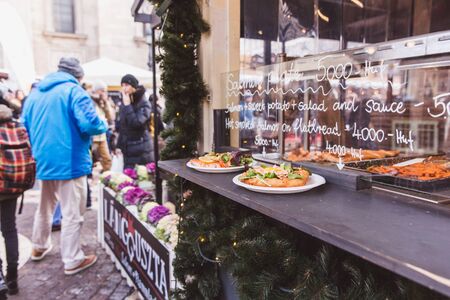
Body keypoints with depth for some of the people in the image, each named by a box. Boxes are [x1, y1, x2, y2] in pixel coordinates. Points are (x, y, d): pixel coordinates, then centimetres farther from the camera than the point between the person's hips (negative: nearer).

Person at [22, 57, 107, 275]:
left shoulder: (35, 93, 13)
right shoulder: (73, 90, -11)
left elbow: (25, 126, 18)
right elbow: (89, 124, -22)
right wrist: (103, 127, -2)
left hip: (43, 161, 8)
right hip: (69, 161, -8)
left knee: (45, 207, 25)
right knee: (72, 213, 1)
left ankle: (39, 247, 41)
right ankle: (72, 261, 10)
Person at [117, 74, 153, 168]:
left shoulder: (144, 104, -7)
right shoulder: (123, 105, 12)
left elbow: (136, 123, -22)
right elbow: (121, 127, 18)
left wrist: (127, 105, -16)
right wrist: (119, 146, 15)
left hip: (142, 151, -6)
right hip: (127, 150, 6)